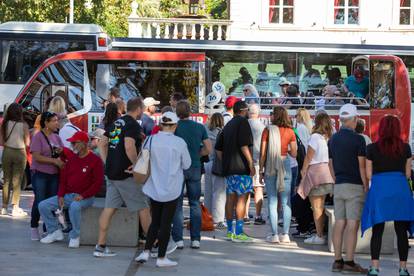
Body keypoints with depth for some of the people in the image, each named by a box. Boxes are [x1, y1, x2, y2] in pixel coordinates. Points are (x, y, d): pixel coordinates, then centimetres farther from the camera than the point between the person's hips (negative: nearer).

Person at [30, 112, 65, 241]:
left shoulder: (56, 137, 11)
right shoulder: (38, 137, -8)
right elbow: (37, 157, -16)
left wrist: (61, 152, -6)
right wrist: (55, 161, -21)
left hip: (54, 174, 6)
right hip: (40, 174, -6)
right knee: (40, 201, -5)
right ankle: (34, 228, 9)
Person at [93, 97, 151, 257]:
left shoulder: (115, 123, 14)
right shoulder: (133, 125, -12)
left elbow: (103, 144, 15)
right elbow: (129, 147, -25)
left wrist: (107, 163, 11)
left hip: (111, 172, 8)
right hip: (126, 174, -8)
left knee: (109, 208, 8)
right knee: (143, 208, 2)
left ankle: (101, 246, 5)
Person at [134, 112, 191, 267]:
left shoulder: (151, 140, -5)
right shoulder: (179, 142, -12)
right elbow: (186, 164, -1)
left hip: (154, 189, 3)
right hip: (172, 190, -3)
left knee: (155, 222, 16)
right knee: (166, 223, 4)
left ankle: (146, 252, 9)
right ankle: (161, 258, 8)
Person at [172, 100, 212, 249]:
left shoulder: (174, 127, -8)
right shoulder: (200, 127, 2)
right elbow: (208, 149, 2)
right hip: (195, 168, 3)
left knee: (177, 204, 3)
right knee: (195, 203, 11)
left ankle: (178, 239, -1)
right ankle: (195, 239, 9)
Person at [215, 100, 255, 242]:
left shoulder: (228, 125, 18)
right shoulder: (243, 122, -7)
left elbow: (218, 149, 19)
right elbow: (244, 146, -17)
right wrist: (251, 164, -14)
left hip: (228, 167, 9)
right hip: (241, 167, -8)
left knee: (231, 197, 10)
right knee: (242, 198, -9)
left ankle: (229, 231, 13)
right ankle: (238, 233, -13)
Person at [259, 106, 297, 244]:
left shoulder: (268, 130, -5)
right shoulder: (290, 132, 0)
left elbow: (262, 153, -5)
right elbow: (294, 154, 2)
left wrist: (261, 170, 3)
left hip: (270, 167, -2)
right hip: (285, 165, 2)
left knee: (272, 201, 2)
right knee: (285, 202, 7)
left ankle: (274, 234, 0)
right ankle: (285, 234, 5)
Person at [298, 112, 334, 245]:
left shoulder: (315, 136, -11)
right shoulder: (329, 138, 6)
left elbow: (309, 156, -9)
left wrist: (303, 170, 2)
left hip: (315, 170, -7)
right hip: (327, 171, 7)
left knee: (316, 206, -3)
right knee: (321, 206, 13)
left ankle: (319, 236, -4)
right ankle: (320, 233, 16)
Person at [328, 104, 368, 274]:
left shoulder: (333, 140, 10)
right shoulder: (358, 139, -10)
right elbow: (362, 167, -11)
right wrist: (366, 188, -6)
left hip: (338, 187, 6)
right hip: (355, 186, -6)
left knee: (339, 223, 6)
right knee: (352, 225, -6)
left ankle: (338, 261, 7)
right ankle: (349, 262, -8)